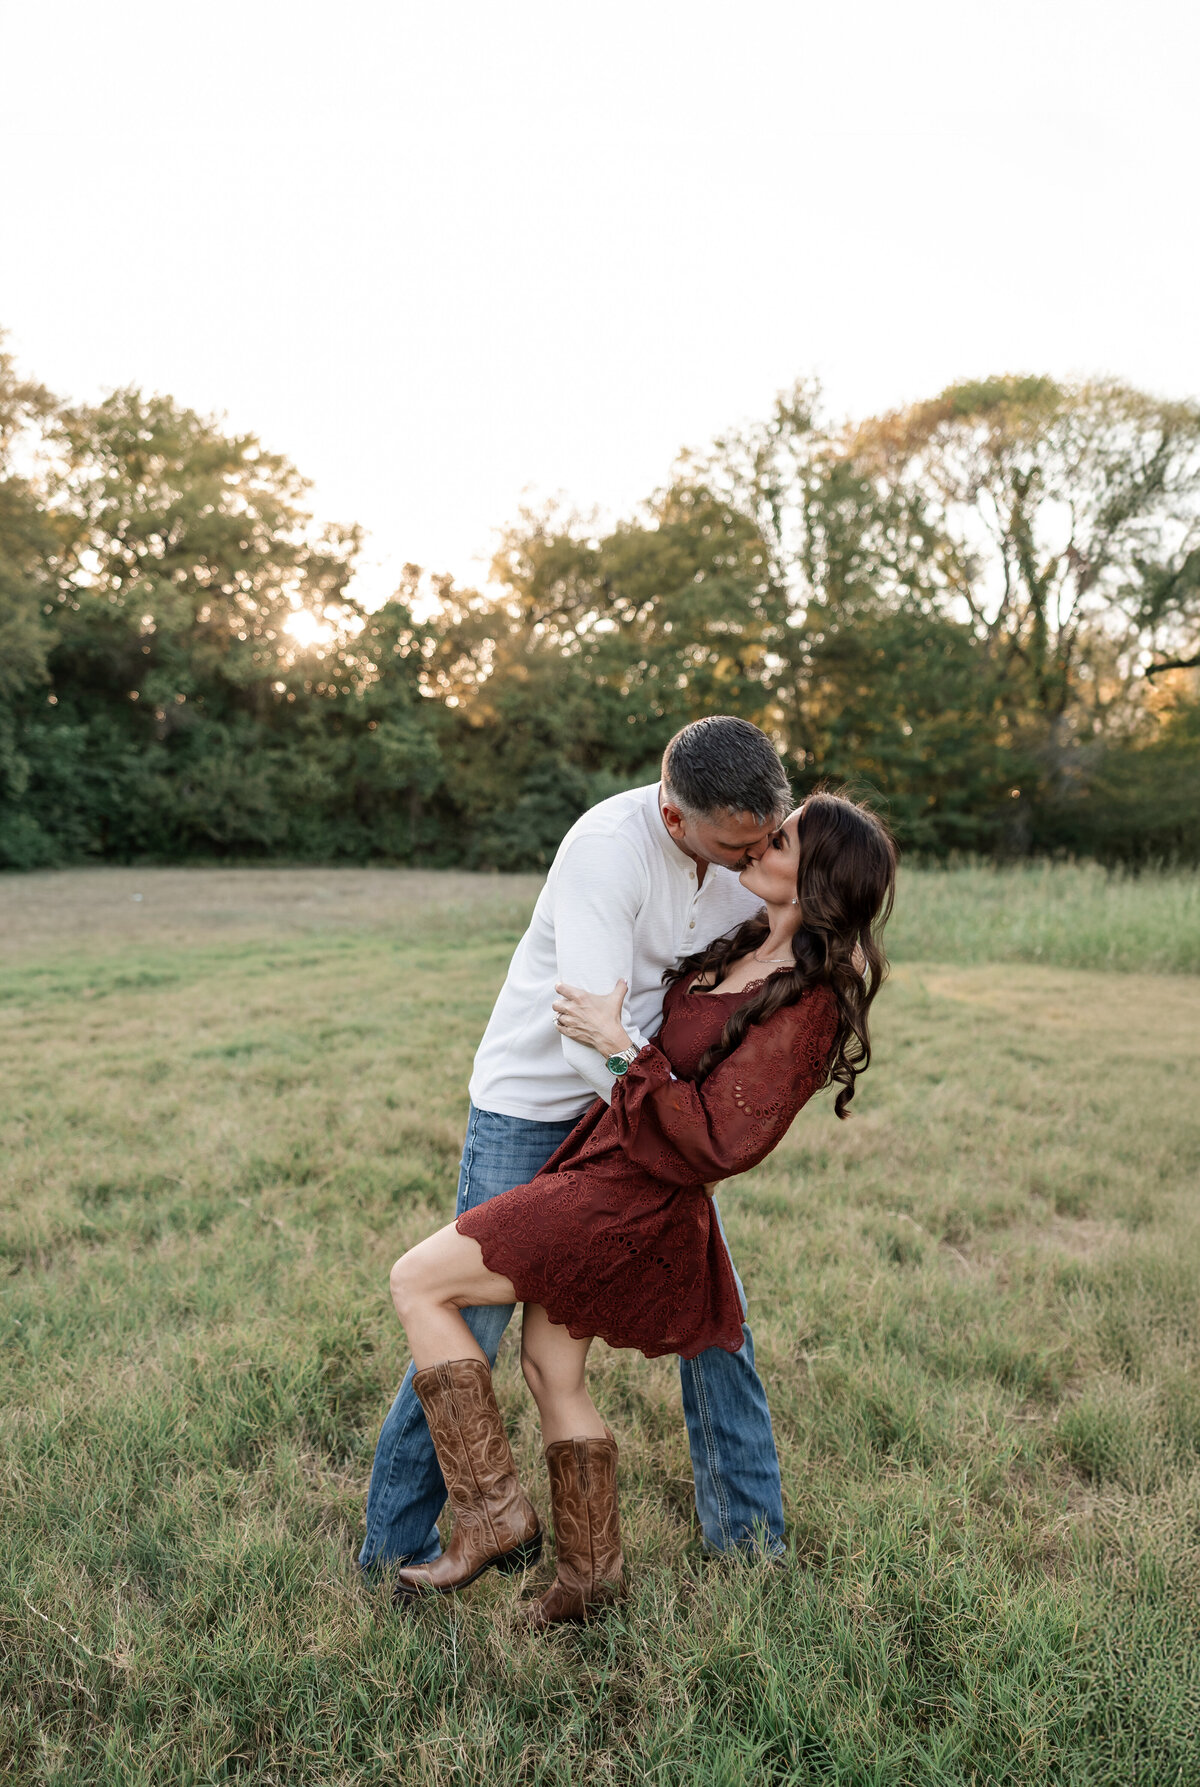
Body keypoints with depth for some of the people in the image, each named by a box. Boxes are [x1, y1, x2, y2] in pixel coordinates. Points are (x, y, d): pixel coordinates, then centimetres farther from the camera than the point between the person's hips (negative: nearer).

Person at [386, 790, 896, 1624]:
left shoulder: (806, 1007, -23)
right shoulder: (748, 946, 2)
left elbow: (718, 1144, -25)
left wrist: (622, 1049, -25)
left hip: (634, 1196, -9)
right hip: (602, 1161, 9)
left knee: (417, 1282, -5)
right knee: (550, 1366, 18)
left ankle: (494, 1515, 5)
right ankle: (592, 1570, 35)